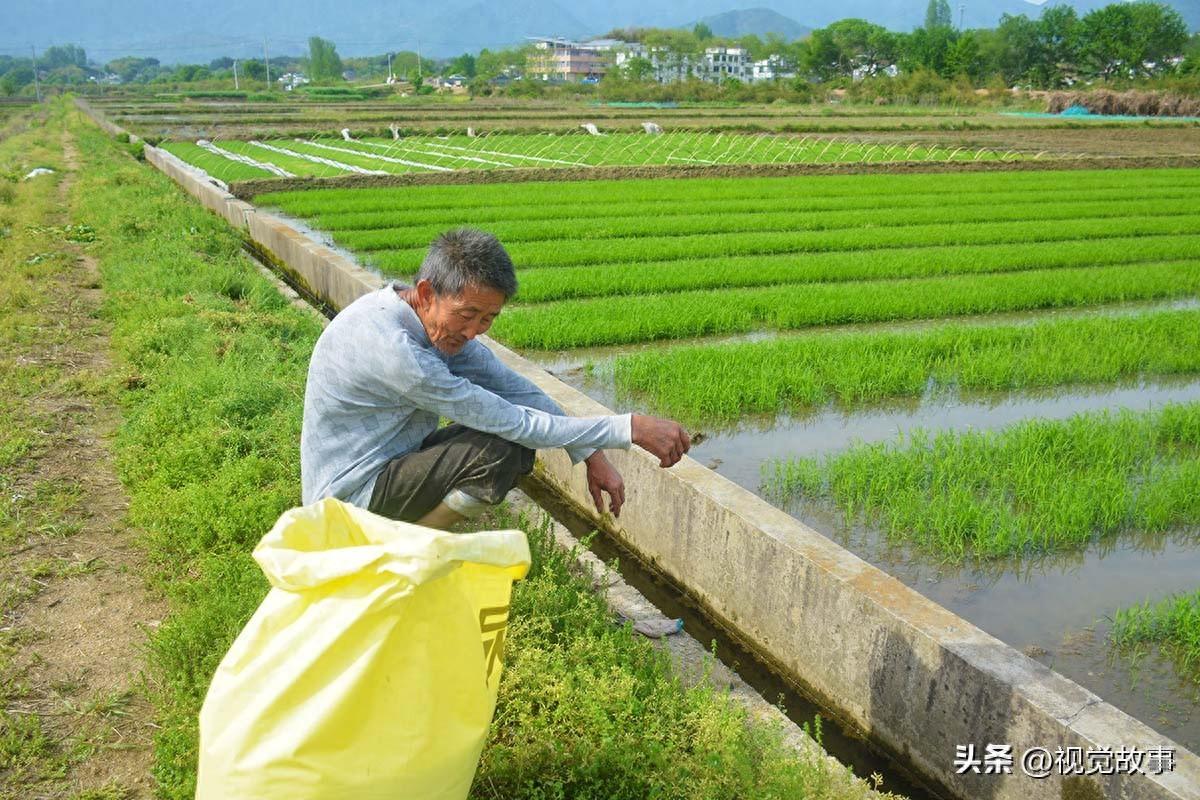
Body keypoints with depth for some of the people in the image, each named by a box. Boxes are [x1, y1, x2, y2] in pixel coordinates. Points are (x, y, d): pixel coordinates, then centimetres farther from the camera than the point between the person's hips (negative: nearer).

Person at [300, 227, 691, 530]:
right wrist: (630, 428, -25)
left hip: (387, 464, 9)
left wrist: (591, 455, -6)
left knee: (521, 442, 2)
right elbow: (512, 421, -28)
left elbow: (511, 386, 2)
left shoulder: (440, 320, -3)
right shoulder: (391, 347, -31)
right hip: (350, 496, -9)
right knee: (498, 450, -25)